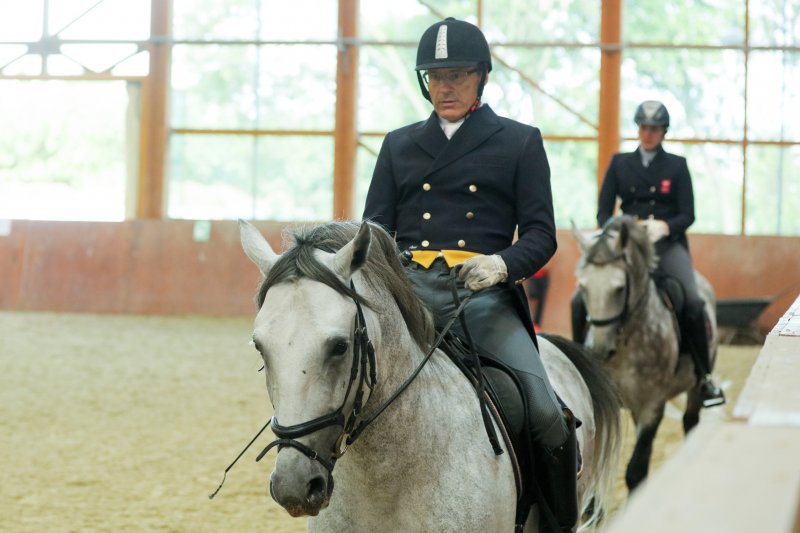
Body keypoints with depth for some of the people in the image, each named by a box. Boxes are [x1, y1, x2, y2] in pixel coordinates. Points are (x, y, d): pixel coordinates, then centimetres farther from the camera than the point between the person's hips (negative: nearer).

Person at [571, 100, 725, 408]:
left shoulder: (677, 166, 7)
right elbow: (603, 211, 8)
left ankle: (704, 378, -15)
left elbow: (687, 215, 1)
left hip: (667, 243, -2)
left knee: (692, 301, -27)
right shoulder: (620, 164, 12)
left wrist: (663, 226, -20)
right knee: (580, 300, -15)